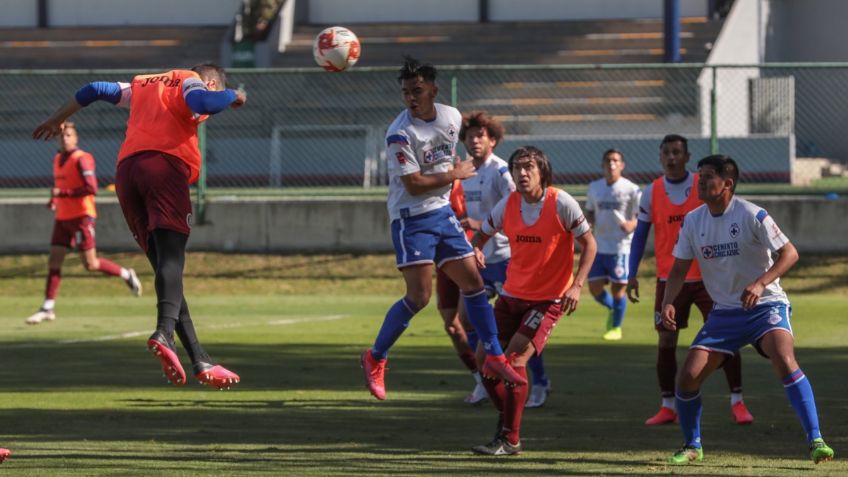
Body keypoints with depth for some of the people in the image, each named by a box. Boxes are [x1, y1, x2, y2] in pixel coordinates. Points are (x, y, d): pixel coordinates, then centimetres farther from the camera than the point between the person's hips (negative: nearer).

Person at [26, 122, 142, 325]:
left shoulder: (82, 159, -13)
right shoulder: (58, 159, 13)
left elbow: (91, 188, -22)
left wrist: (63, 193, -23)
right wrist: (54, 200, 9)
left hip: (81, 217, -7)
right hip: (63, 217, 7)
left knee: (90, 264, -6)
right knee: (54, 260, 0)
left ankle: (126, 275, 17)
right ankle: (48, 308, 1)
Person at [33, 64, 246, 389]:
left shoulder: (141, 87, 32)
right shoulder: (190, 81, 13)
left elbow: (95, 90, 38)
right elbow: (203, 103, -9)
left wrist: (57, 119, 51)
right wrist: (232, 96, 10)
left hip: (126, 170, 6)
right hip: (165, 165, -6)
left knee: (164, 262, 4)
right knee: (171, 256, -20)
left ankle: (199, 360, -3)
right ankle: (165, 332, -46)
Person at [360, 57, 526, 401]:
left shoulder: (451, 117, 2)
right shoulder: (400, 134, -20)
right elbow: (414, 184, -21)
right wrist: (455, 174, -11)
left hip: (442, 213, 7)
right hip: (411, 218, -7)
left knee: (473, 283, 5)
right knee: (419, 296, -12)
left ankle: (494, 358, 14)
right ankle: (375, 359, 3)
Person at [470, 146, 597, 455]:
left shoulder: (561, 203, -14)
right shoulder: (508, 205, -1)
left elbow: (589, 244, -8)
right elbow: (483, 233, 14)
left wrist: (577, 285, -20)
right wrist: (476, 250, -11)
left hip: (549, 298, -6)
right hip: (512, 293, 6)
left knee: (515, 359, -19)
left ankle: (510, 439, -11)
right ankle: (506, 417, 24)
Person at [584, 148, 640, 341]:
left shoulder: (631, 189, -7)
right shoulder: (594, 187, 8)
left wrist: (632, 224, -26)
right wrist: (589, 222, -4)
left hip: (621, 247, -4)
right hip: (599, 247, 4)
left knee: (618, 288, 0)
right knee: (594, 287, 3)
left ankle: (616, 327, 19)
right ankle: (612, 309, 34)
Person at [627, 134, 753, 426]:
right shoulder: (651, 193, 2)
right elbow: (640, 235, 6)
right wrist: (632, 275, -1)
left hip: (707, 276, -1)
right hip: (669, 279, 1)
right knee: (666, 342, 0)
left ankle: (737, 402, 4)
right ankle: (668, 407, 12)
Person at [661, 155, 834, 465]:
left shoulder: (751, 215, -14)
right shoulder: (693, 221, 3)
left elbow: (789, 253, -15)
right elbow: (679, 269, 9)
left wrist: (761, 283, -29)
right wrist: (668, 302, -9)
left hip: (766, 306, -5)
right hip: (725, 312, 5)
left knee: (784, 359, -31)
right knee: (688, 376, -6)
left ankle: (815, 442, -28)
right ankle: (692, 446, 17)